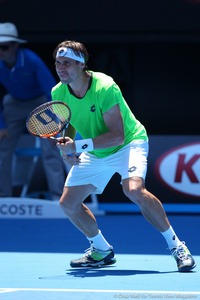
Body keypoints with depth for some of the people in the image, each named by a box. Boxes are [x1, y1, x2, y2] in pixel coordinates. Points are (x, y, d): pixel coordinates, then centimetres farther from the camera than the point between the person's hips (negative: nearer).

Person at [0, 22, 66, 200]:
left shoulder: (32, 61, -31)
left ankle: (58, 196, -18)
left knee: (50, 149, -17)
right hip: (14, 104, 4)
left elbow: (52, 93, -26)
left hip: (40, 102, -4)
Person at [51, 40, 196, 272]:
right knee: (68, 203, 0)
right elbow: (67, 127, 8)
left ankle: (176, 246, -18)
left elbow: (117, 135, -32)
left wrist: (79, 145, -39)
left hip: (129, 142, -7)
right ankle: (102, 251, 23)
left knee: (134, 190, -33)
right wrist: (66, 150, -14)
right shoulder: (58, 93, -10)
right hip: (94, 154, 7)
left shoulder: (104, 87, -29)